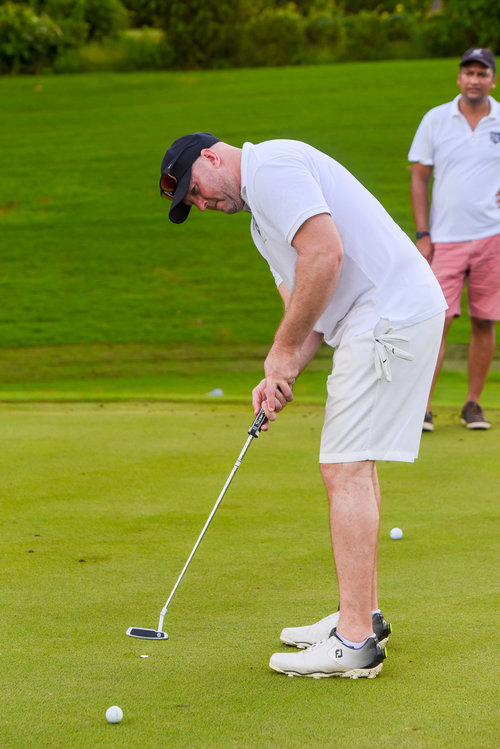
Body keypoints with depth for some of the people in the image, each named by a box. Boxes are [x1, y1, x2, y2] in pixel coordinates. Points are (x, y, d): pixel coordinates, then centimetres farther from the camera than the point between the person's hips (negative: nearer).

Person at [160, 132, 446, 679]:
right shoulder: (261, 215, 24)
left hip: (389, 316, -11)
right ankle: (363, 614, 25)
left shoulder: (271, 165, -9)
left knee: (347, 469, -11)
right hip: (376, 322, 11)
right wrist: (279, 377, 3)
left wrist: (282, 353, -12)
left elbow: (325, 254, -22)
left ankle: (354, 643, -10)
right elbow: (304, 305, 21)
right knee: (351, 464, 17)